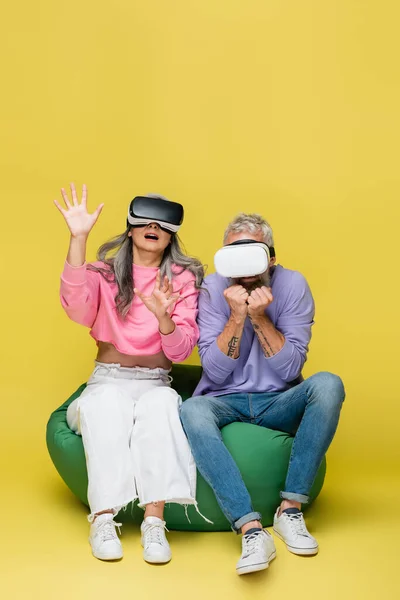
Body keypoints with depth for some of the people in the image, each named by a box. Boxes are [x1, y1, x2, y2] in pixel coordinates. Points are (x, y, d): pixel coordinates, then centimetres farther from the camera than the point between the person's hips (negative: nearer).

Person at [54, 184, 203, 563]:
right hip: (107, 382, 0)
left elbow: (181, 352, -3)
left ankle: (154, 521, -35)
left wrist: (163, 316, -24)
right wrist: (78, 238, -26)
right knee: (107, 402, -34)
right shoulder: (105, 273, 6)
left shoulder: (183, 278, 5)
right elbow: (76, 305, -19)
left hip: (155, 384, 0)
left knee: (160, 402, -34)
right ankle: (103, 518, -32)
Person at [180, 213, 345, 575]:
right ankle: (252, 531, -38)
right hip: (226, 402, -1)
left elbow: (290, 369, -10)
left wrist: (260, 318, -22)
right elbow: (215, 373, -11)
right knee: (192, 411, -33)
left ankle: (290, 510, -25)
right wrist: (237, 316, -22)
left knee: (328, 385, -28)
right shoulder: (212, 289, -6)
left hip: (278, 403, 1)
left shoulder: (292, 285, -6)